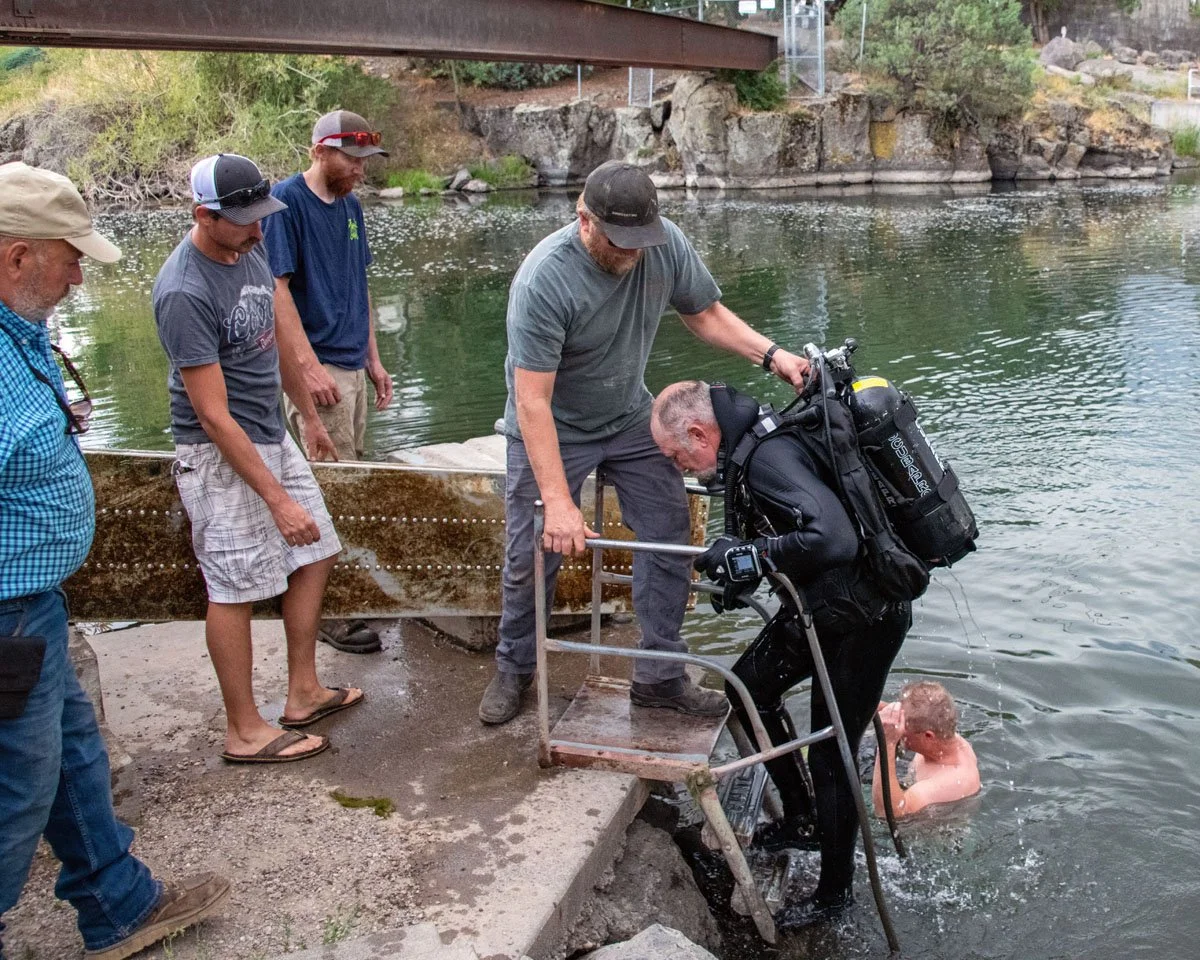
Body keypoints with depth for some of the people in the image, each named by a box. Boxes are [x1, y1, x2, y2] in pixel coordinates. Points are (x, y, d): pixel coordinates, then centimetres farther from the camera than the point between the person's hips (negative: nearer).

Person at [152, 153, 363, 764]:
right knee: (235, 590, 1)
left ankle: (302, 693, 28)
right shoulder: (186, 292, -24)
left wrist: (309, 415, 25)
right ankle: (244, 731, 15)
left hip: (272, 436, 9)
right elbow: (214, 417, -25)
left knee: (314, 556, 14)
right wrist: (279, 500, -24)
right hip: (222, 455, -9)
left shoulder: (249, 252, 2)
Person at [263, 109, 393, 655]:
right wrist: (309, 365, -20)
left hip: (353, 367, 8)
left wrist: (373, 361, 18)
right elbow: (277, 287, -15)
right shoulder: (286, 201, -10)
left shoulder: (349, 206, 14)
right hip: (316, 369, -8)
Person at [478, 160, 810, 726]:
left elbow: (704, 313, 0)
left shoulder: (665, 244, -18)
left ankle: (659, 677, 15)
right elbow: (533, 402, -32)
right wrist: (558, 502, -36)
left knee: (669, 537, 1)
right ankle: (514, 669, 26)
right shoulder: (543, 281, -32)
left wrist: (770, 354, -16)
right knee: (532, 557, 0)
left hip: (630, 417, 5)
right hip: (551, 429, -4)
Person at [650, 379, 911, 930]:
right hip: (819, 602, 10)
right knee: (751, 685, 18)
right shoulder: (751, 440, 1)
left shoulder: (769, 456, -29)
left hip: (865, 615, -10)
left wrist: (746, 555, -31)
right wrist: (739, 578, 4)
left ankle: (835, 892, 22)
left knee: (832, 753, 1)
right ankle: (800, 819, 33)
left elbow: (832, 539, -42)